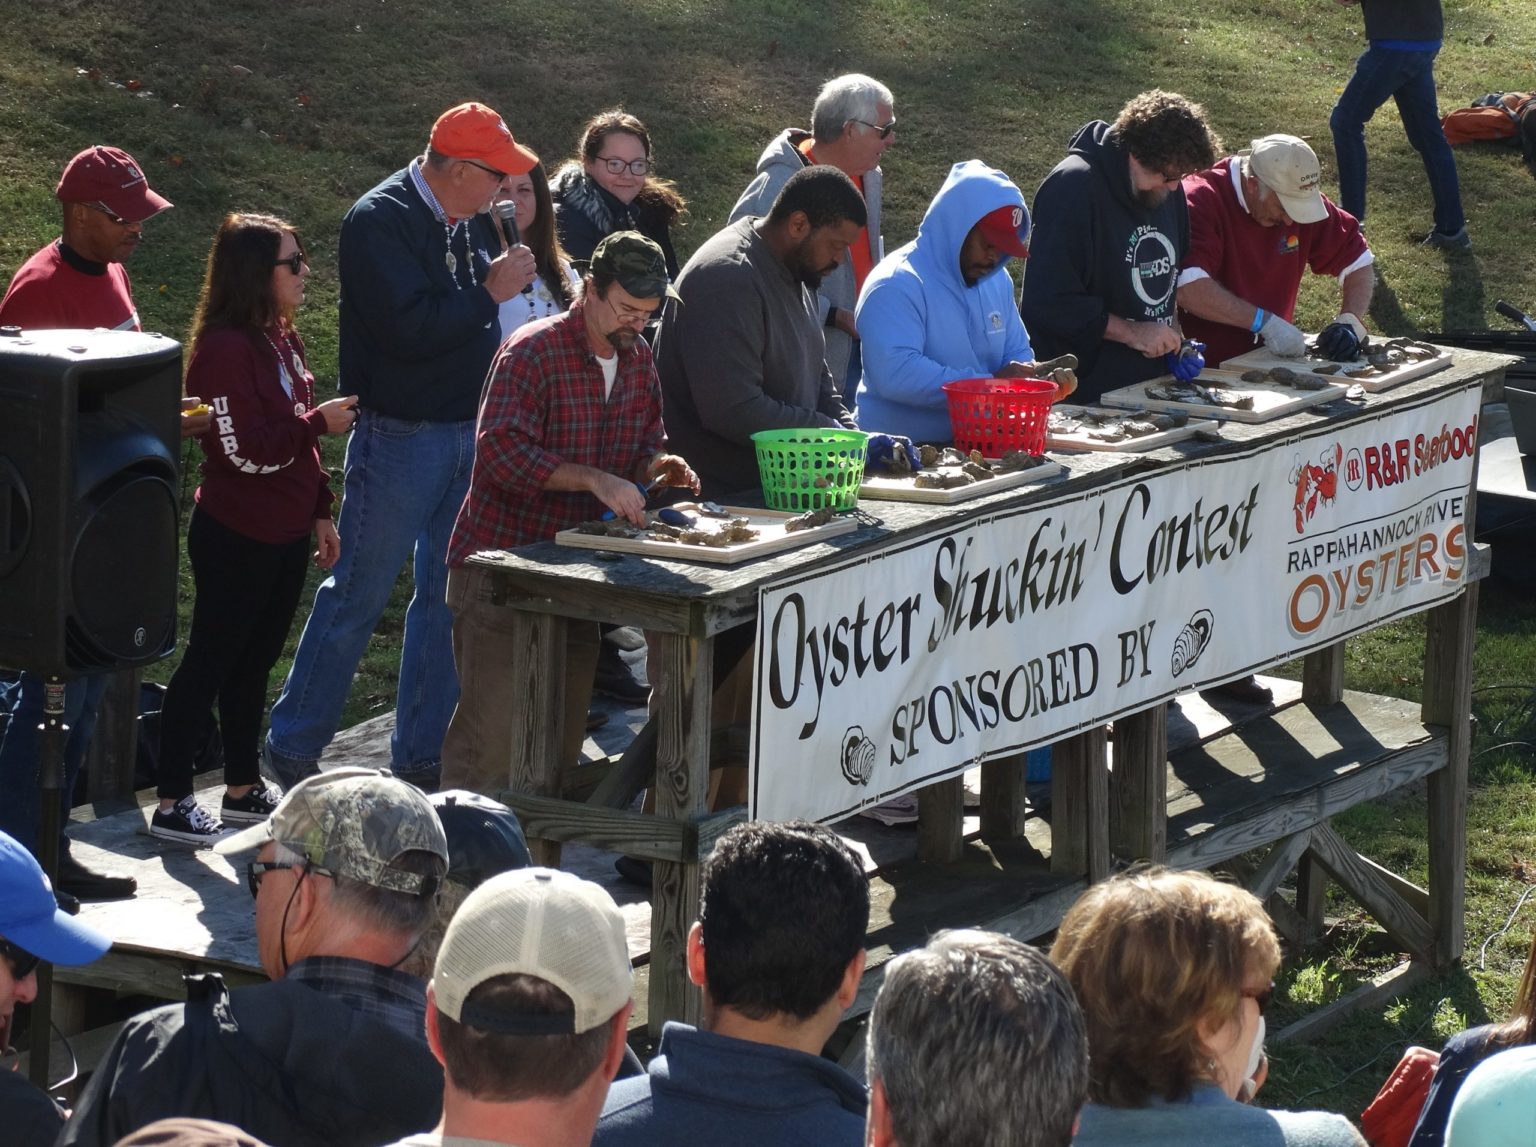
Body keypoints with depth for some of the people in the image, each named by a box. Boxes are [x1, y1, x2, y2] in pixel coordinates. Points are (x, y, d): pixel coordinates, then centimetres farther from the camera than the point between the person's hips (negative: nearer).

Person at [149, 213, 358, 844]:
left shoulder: (281, 338, 10)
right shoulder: (225, 348, -19)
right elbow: (247, 452, -23)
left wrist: (319, 513, 17)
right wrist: (318, 421, -19)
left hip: (284, 535, 8)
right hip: (235, 540, -8)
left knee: (254, 663, 16)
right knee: (209, 663, -2)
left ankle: (244, 789, 26)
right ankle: (173, 804, 4)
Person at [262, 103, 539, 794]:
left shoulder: (470, 219, 9)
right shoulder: (380, 220, -15)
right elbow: (408, 329, -24)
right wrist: (488, 292, -18)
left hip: (468, 434, 8)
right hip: (399, 437, -8)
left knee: (449, 598, 11)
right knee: (358, 595, -2)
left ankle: (422, 752, 20)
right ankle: (292, 749, 9)